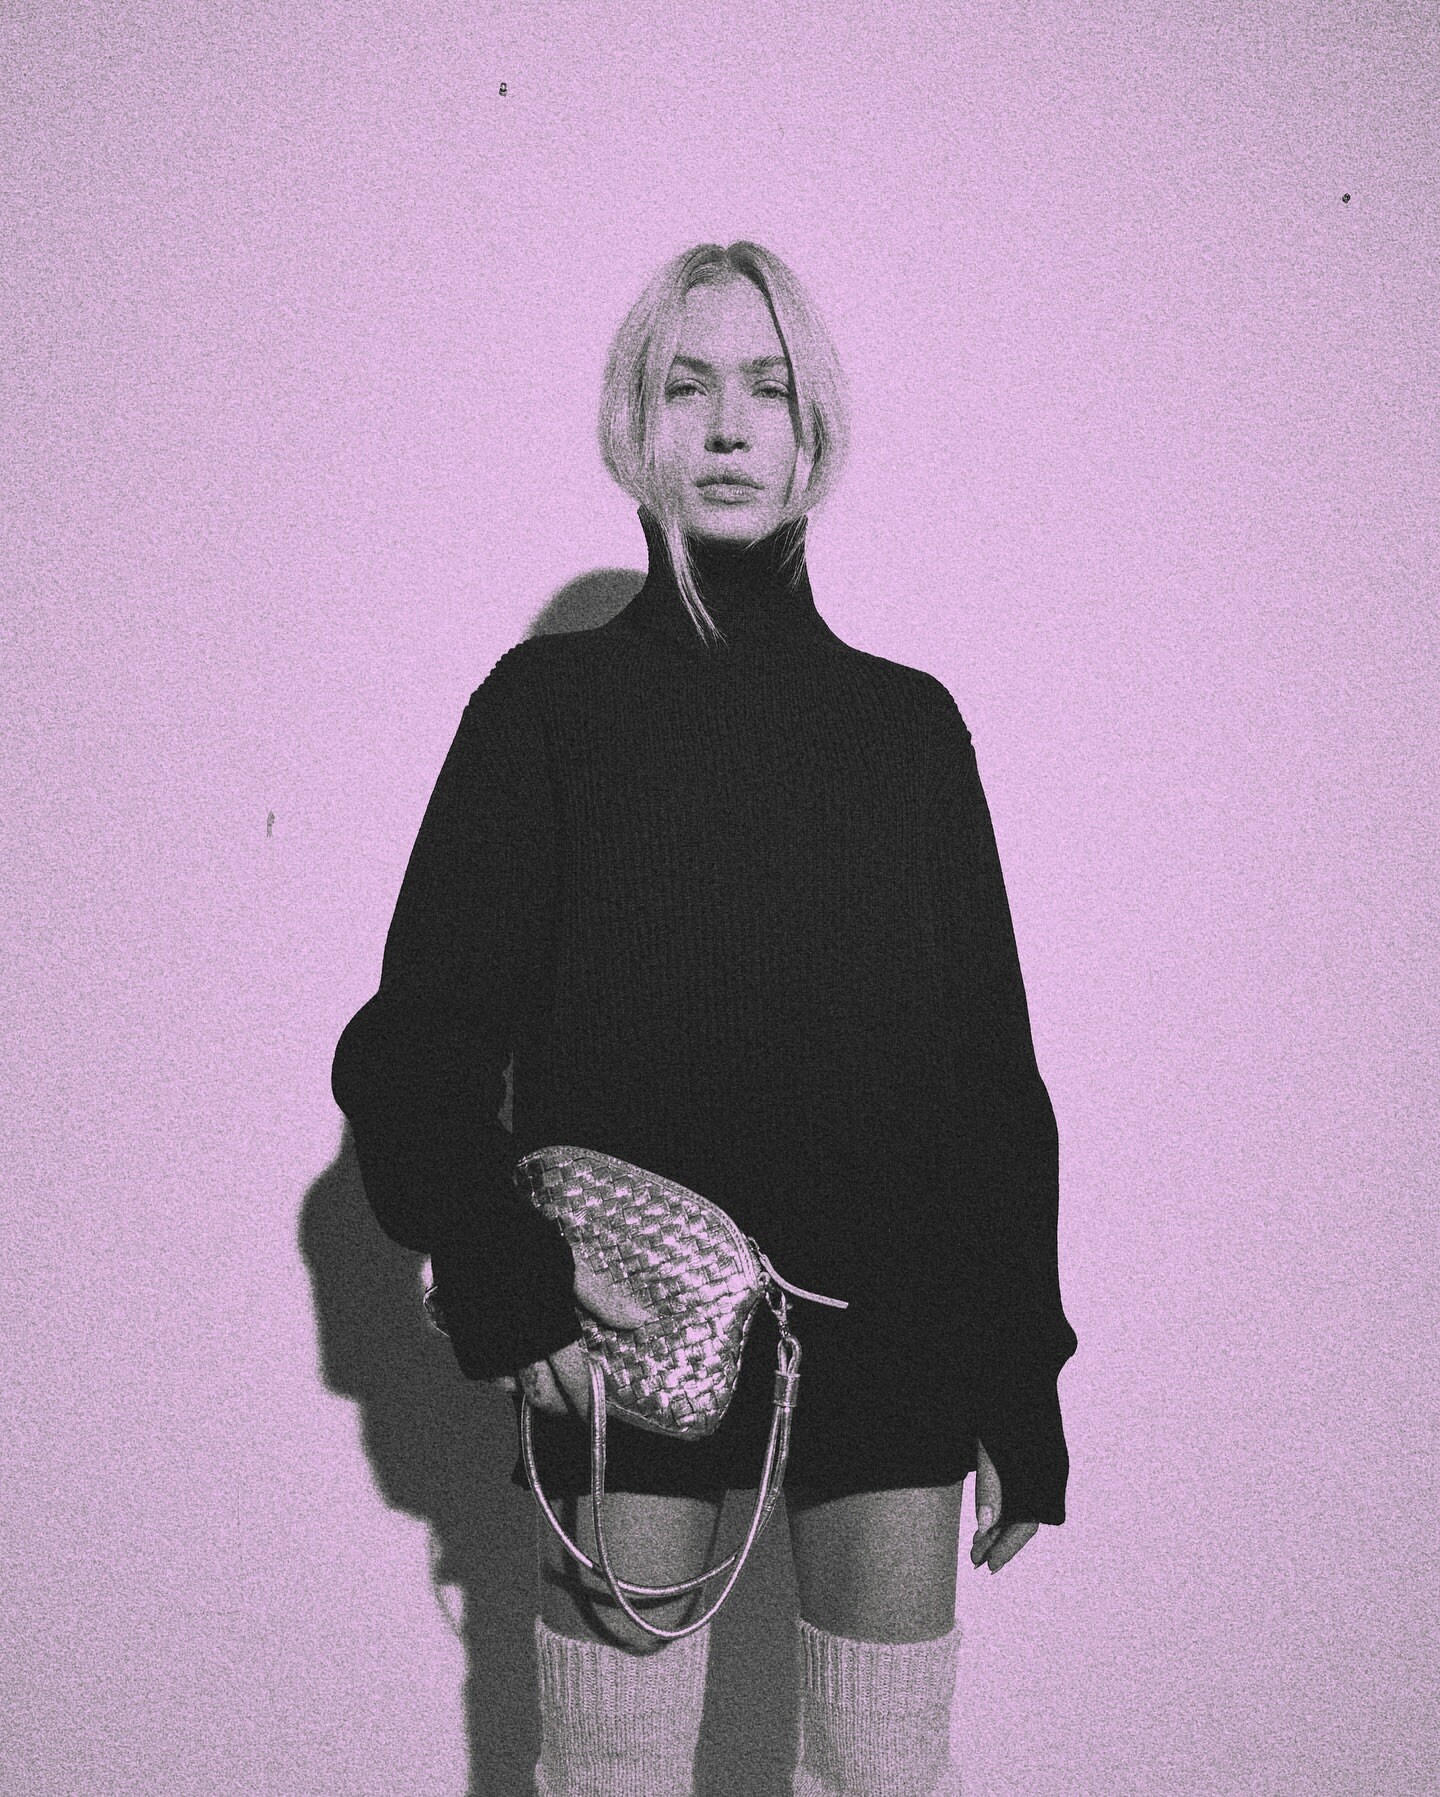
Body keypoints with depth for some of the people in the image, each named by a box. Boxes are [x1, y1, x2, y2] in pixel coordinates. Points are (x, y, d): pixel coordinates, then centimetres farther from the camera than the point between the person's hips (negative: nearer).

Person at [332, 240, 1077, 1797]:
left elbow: (994, 1072, 9)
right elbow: (412, 1048, 0)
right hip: (627, 1335, -1)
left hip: (888, 1334, 2)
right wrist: (502, 1279, -15)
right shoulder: (550, 704, 3)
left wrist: (1024, 1394, 7)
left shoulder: (907, 722, 9)